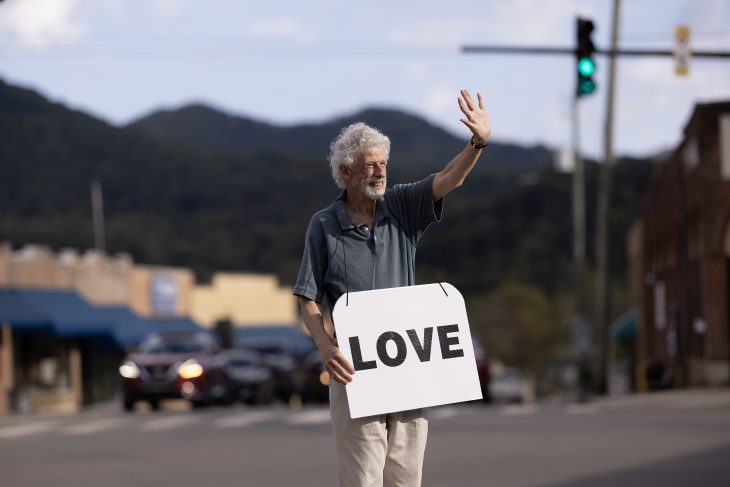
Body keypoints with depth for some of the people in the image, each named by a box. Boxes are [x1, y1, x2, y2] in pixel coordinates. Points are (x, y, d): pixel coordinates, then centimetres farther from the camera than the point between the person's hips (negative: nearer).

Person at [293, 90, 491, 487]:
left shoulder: (401, 207, 5)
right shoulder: (324, 225, -2)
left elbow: (447, 180, -10)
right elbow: (308, 299, -1)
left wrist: (478, 142, -29)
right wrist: (325, 347, -18)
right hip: (354, 368, -3)